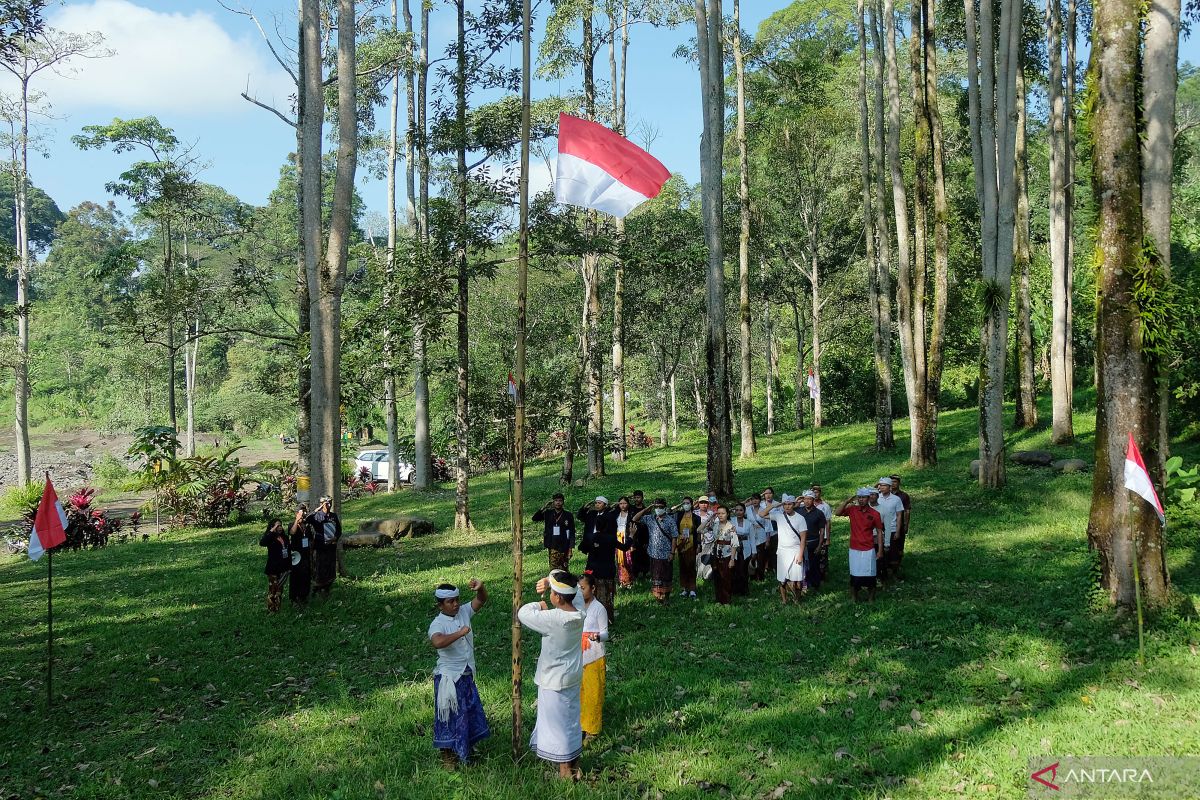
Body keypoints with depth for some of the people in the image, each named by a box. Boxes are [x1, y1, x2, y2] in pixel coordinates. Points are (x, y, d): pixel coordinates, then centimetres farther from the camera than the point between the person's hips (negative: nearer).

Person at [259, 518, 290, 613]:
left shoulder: (284, 537, 4)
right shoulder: (270, 538, -13)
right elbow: (261, 543, -36)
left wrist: (290, 564, 13)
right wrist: (272, 531, -34)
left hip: (284, 567, 6)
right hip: (273, 568, -6)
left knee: (280, 587, 18)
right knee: (272, 588, 2)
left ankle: (278, 606, 30)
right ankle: (271, 609, 12)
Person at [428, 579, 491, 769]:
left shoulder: (464, 612, -1)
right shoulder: (438, 624, -20)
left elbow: (482, 600, -6)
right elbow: (437, 642, -41)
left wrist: (480, 588, -28)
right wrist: (460, 633, -34)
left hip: (466, 675, 7)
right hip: (449, 678, -7)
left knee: (469, 713, 19)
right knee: (449, 717, 6)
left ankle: (463, 750, 40)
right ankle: (447, 757, 23)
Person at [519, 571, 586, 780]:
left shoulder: (553, 619, -30)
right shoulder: (579, 611, -9)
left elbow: (523, 613, -19)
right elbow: (567, 580, 4)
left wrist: (539, 605, -3)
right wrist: (548, 581, -12)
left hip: (555, 681, -7)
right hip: (573, 677, 8)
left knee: (557, 724, 8)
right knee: (572, 720, 21)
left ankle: (565, 772, 19)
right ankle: (574, 766, 35)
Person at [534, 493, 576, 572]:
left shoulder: (568, 515, 0)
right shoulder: (548, 513, 7)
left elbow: (572, 532, -1)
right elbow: (535, 518, -1)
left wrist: (571, 548, -7)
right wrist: (544, 507, -8)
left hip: (564, 547, -1)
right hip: (552, 547, 2)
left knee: (564, 571, 2)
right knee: (553, 570, -2)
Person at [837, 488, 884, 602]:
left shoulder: (874, 514, -4)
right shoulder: (852, 509, 0)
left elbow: (879, 532, 1)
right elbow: (838, 512, -12)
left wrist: (880, 550, 0)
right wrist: (847, 501, -17)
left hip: (869, 550, -1)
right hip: (854, 549, 1)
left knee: (869, 575, 5)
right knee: (855, 575, 7)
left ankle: (871, 599, 17)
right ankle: (854, 599, 18)